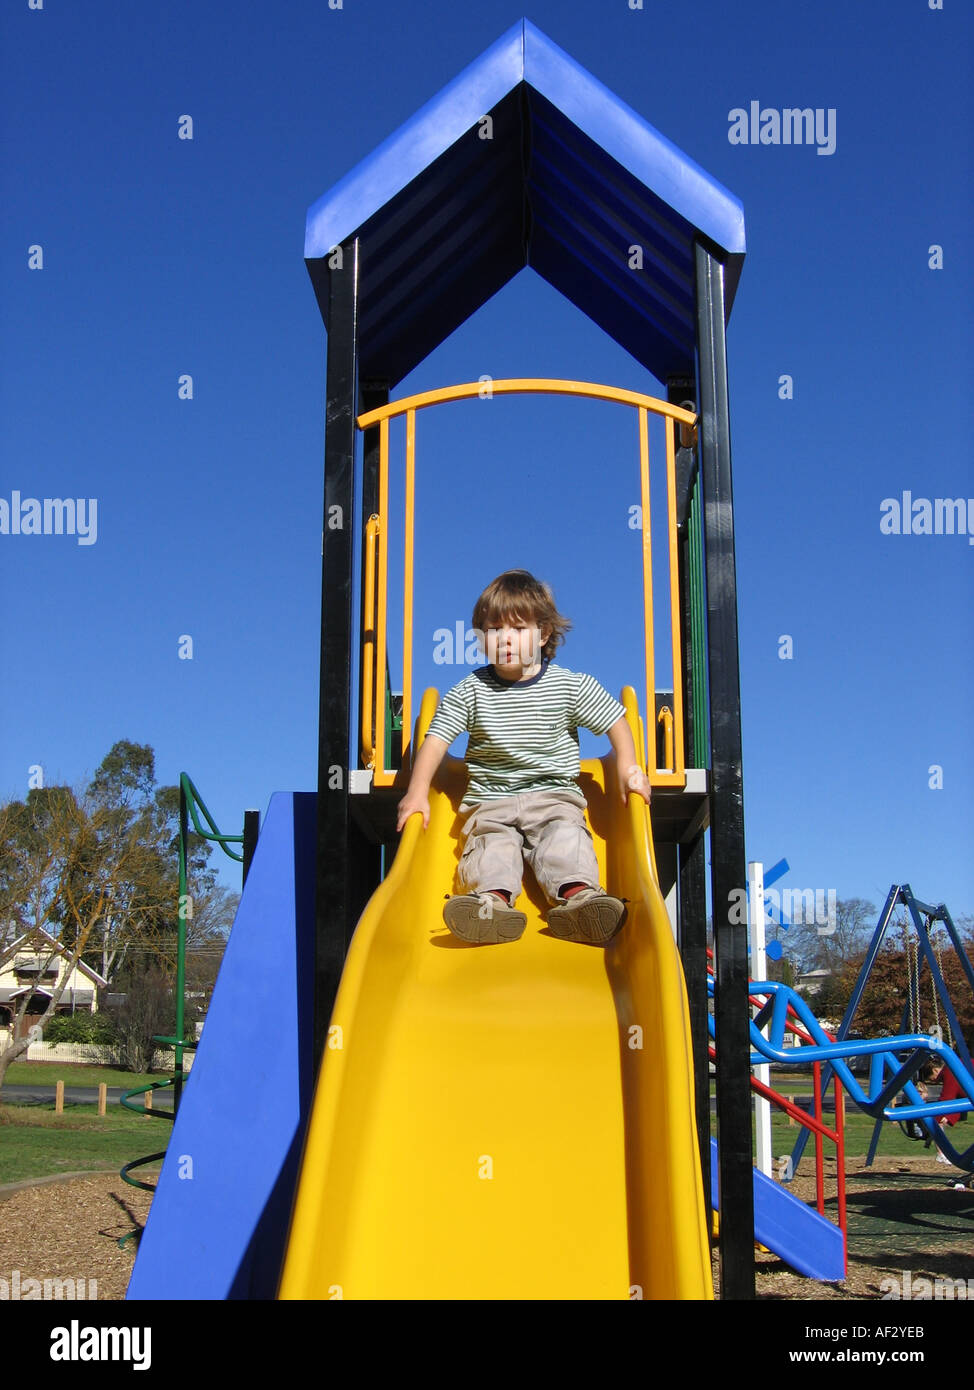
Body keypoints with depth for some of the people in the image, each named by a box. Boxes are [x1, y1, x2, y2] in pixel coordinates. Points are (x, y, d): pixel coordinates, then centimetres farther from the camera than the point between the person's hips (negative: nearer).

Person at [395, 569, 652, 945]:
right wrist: (418, 791, -8)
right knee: (490, 844, -28)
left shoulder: (570, 686, 3)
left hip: (554, 794, -1)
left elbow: (615, 720, 9)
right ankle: (493, 898, -54)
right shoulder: (469, 691, 4)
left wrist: (628, 767, -5)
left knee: (566, 839, -30)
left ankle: (577, 894, -53)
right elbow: (436, 739, 2)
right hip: (491, 800, 1)